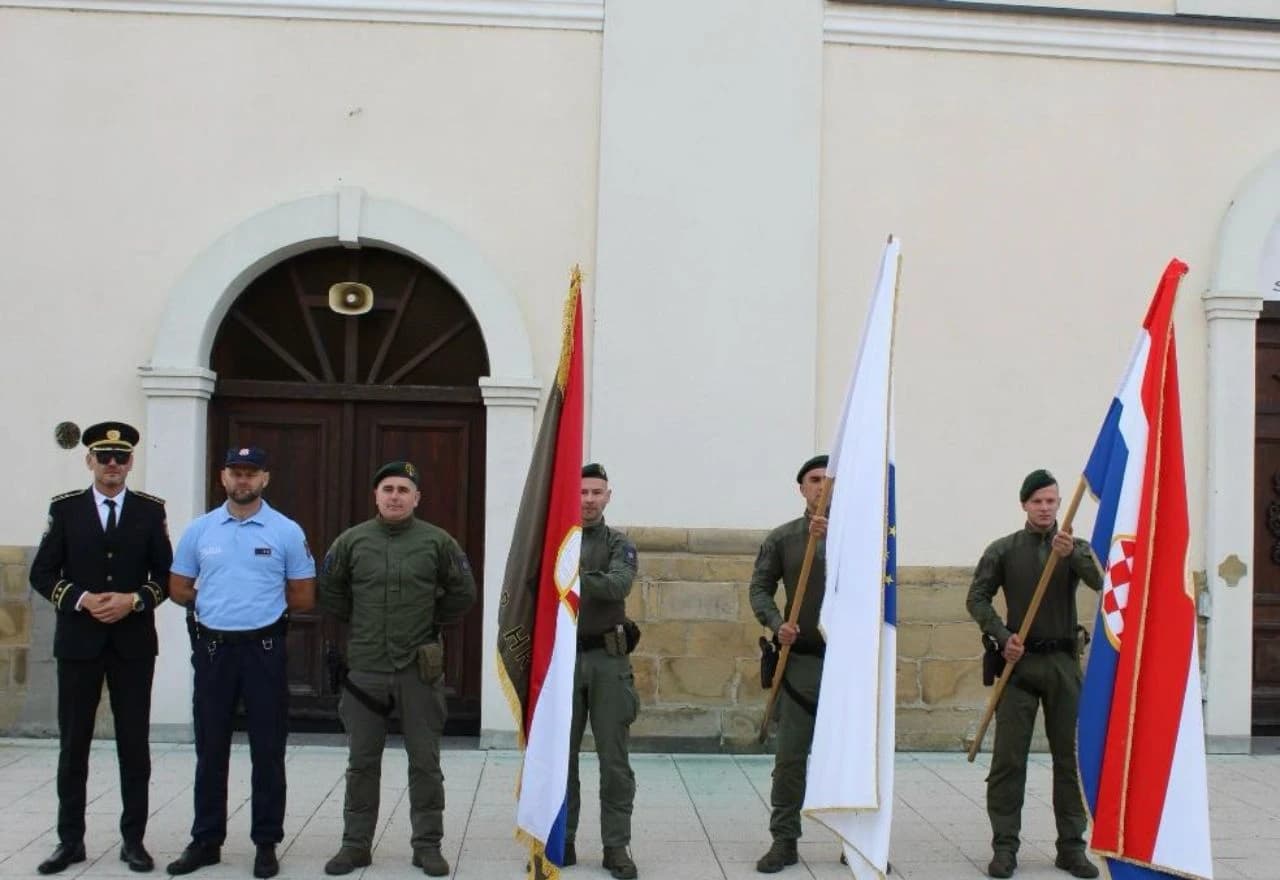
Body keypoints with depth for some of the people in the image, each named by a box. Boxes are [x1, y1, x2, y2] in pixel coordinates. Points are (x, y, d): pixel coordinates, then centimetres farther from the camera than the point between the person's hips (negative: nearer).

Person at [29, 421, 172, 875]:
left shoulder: (150, 510, 4)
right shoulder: (65, 508, 3)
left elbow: (166, 574, 4)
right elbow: (42, 574, 1)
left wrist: (134, 600, -13)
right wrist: (81, 599, -13)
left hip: (133, 643, 0)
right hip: (78, 641, 0)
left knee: (134, 743, 5)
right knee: (73, 743, 6)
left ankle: (134, 839, 14)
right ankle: (70, 839, 17)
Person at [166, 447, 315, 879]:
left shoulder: (287, 532, -3)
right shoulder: (199, 530, 4)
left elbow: (304, 598, 0)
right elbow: (179, 589, 10)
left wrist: (261, 606, 2)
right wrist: (218, 604, 4)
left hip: (264, 649, -2)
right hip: (212, 648, 2)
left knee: (267, 751, 5)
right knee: (210, 750, 11)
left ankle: (266, 843, 15)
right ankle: (206, 840, 23)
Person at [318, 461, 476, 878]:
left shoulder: (438, 541, -1)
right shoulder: (351, 541, 2)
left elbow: (463, 592, 7)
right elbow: (328, 591, 14)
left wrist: (433, 621, 8)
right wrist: (358, 621, 12)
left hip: (420, 668, -1)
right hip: (365, 668, 1)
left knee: (425, 763, 6)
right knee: (361, 763, 10)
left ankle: (427, 844, 16)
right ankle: (356, 844, 21)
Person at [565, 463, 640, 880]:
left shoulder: (619, 544, 2)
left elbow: (618, 585, -18)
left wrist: (580, 579, -35)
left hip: (607, 660, -1)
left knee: (614, 759, 1)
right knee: (560, 755, 7)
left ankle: (616, 846, 8)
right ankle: (561, 840, 18)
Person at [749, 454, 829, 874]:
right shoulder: (782, 538, 4)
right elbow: (760, 588, 3)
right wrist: (776, 623, -14)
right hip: (801, 661, 0)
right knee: (789, 757, 1)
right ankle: (784, 840, 12)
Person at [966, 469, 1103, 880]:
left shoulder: (1076, 547, 6)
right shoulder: (1003, 549, 3)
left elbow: (1099, 581, -13)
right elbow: (977, 598, 1)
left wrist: (1072, 555, -30)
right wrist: (1002, 637, -12)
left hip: (1064, 662, 1)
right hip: (1020, 661, -1)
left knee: (1071, 756, 6)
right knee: (1008, 758, -1)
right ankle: (1004, 847, 5)